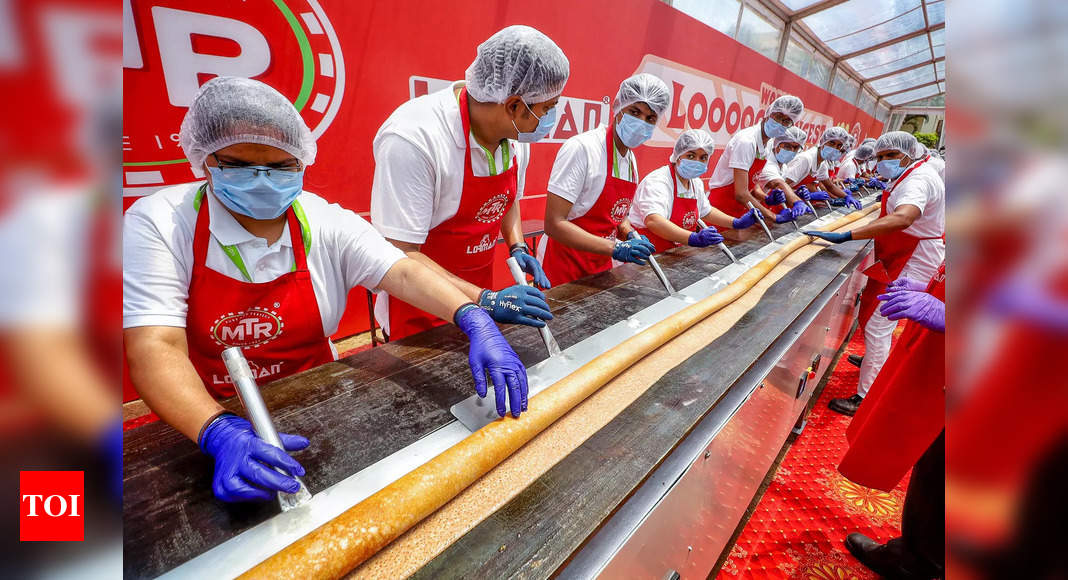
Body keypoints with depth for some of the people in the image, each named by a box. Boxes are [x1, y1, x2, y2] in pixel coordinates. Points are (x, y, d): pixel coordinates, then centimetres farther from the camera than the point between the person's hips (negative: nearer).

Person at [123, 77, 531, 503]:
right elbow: (156, 348, -19)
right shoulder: (158, 223, -9)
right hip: (198, 429, 0)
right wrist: (222, 435, -35)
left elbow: (403, 273, -14)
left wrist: (475, 319, -32)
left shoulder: (326, 223, -3)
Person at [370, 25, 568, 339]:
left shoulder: (517, 133, -5)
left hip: (478, 292, 6)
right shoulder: (412, 139, -28)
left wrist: (517, 248, -3)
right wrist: (486, 301, -32)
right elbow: (400, 254, -27)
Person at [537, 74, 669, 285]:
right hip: (564, 270, -7)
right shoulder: (582, 148, -18)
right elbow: (554, 224, -23)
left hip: (601, 267, 8)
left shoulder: (631, 159, 7)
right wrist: (615, 248, -28)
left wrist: (631, 236, -2)